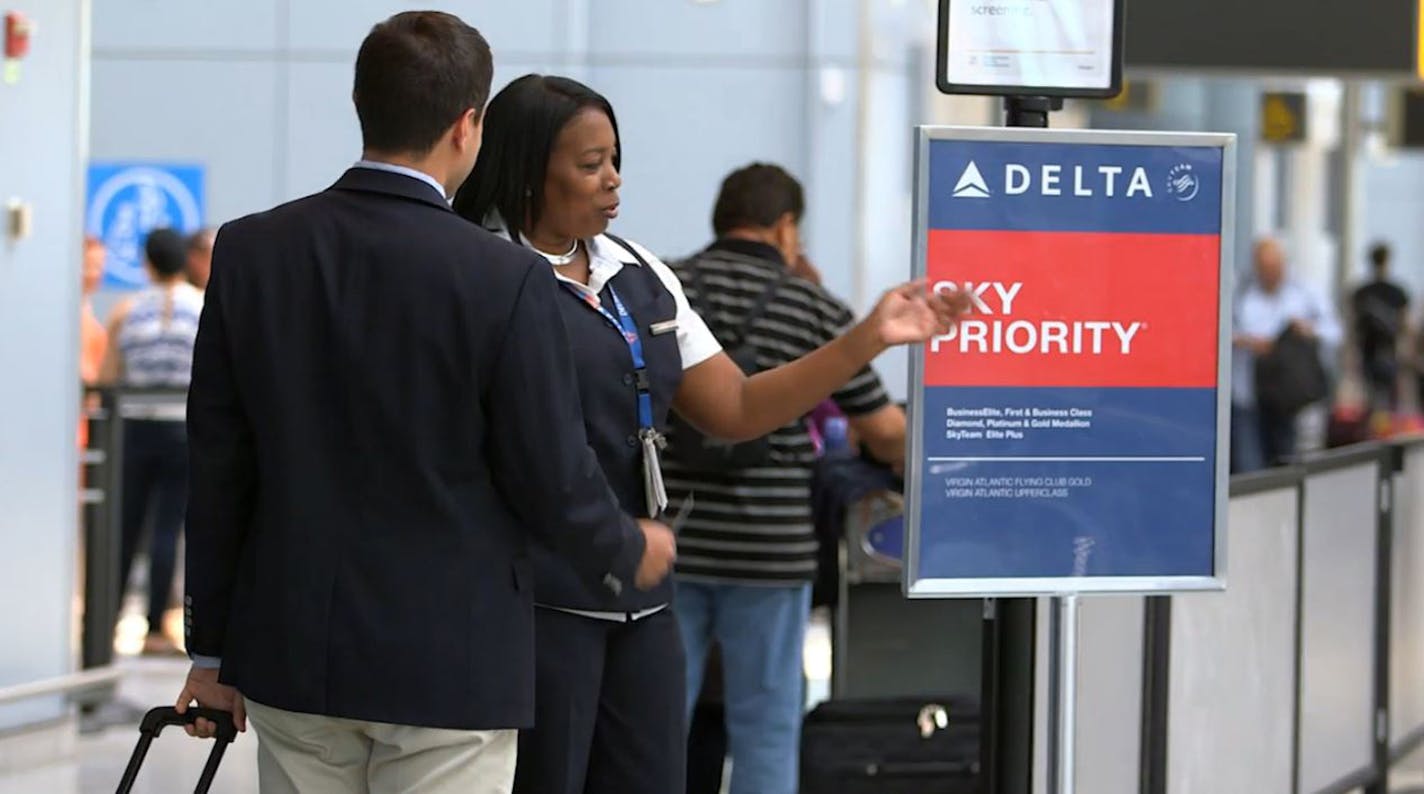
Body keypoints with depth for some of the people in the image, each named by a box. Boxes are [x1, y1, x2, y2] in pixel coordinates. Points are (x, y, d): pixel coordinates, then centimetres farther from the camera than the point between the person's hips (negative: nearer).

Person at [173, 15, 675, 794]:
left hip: (293, 653, 4)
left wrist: (214, 646, 12)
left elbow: (217, 466, 3)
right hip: (449, 665, -4)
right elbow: (552, 476, -8)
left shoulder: (249, 253, -2)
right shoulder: (505, 279, -14)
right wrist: (628, 553, 14)